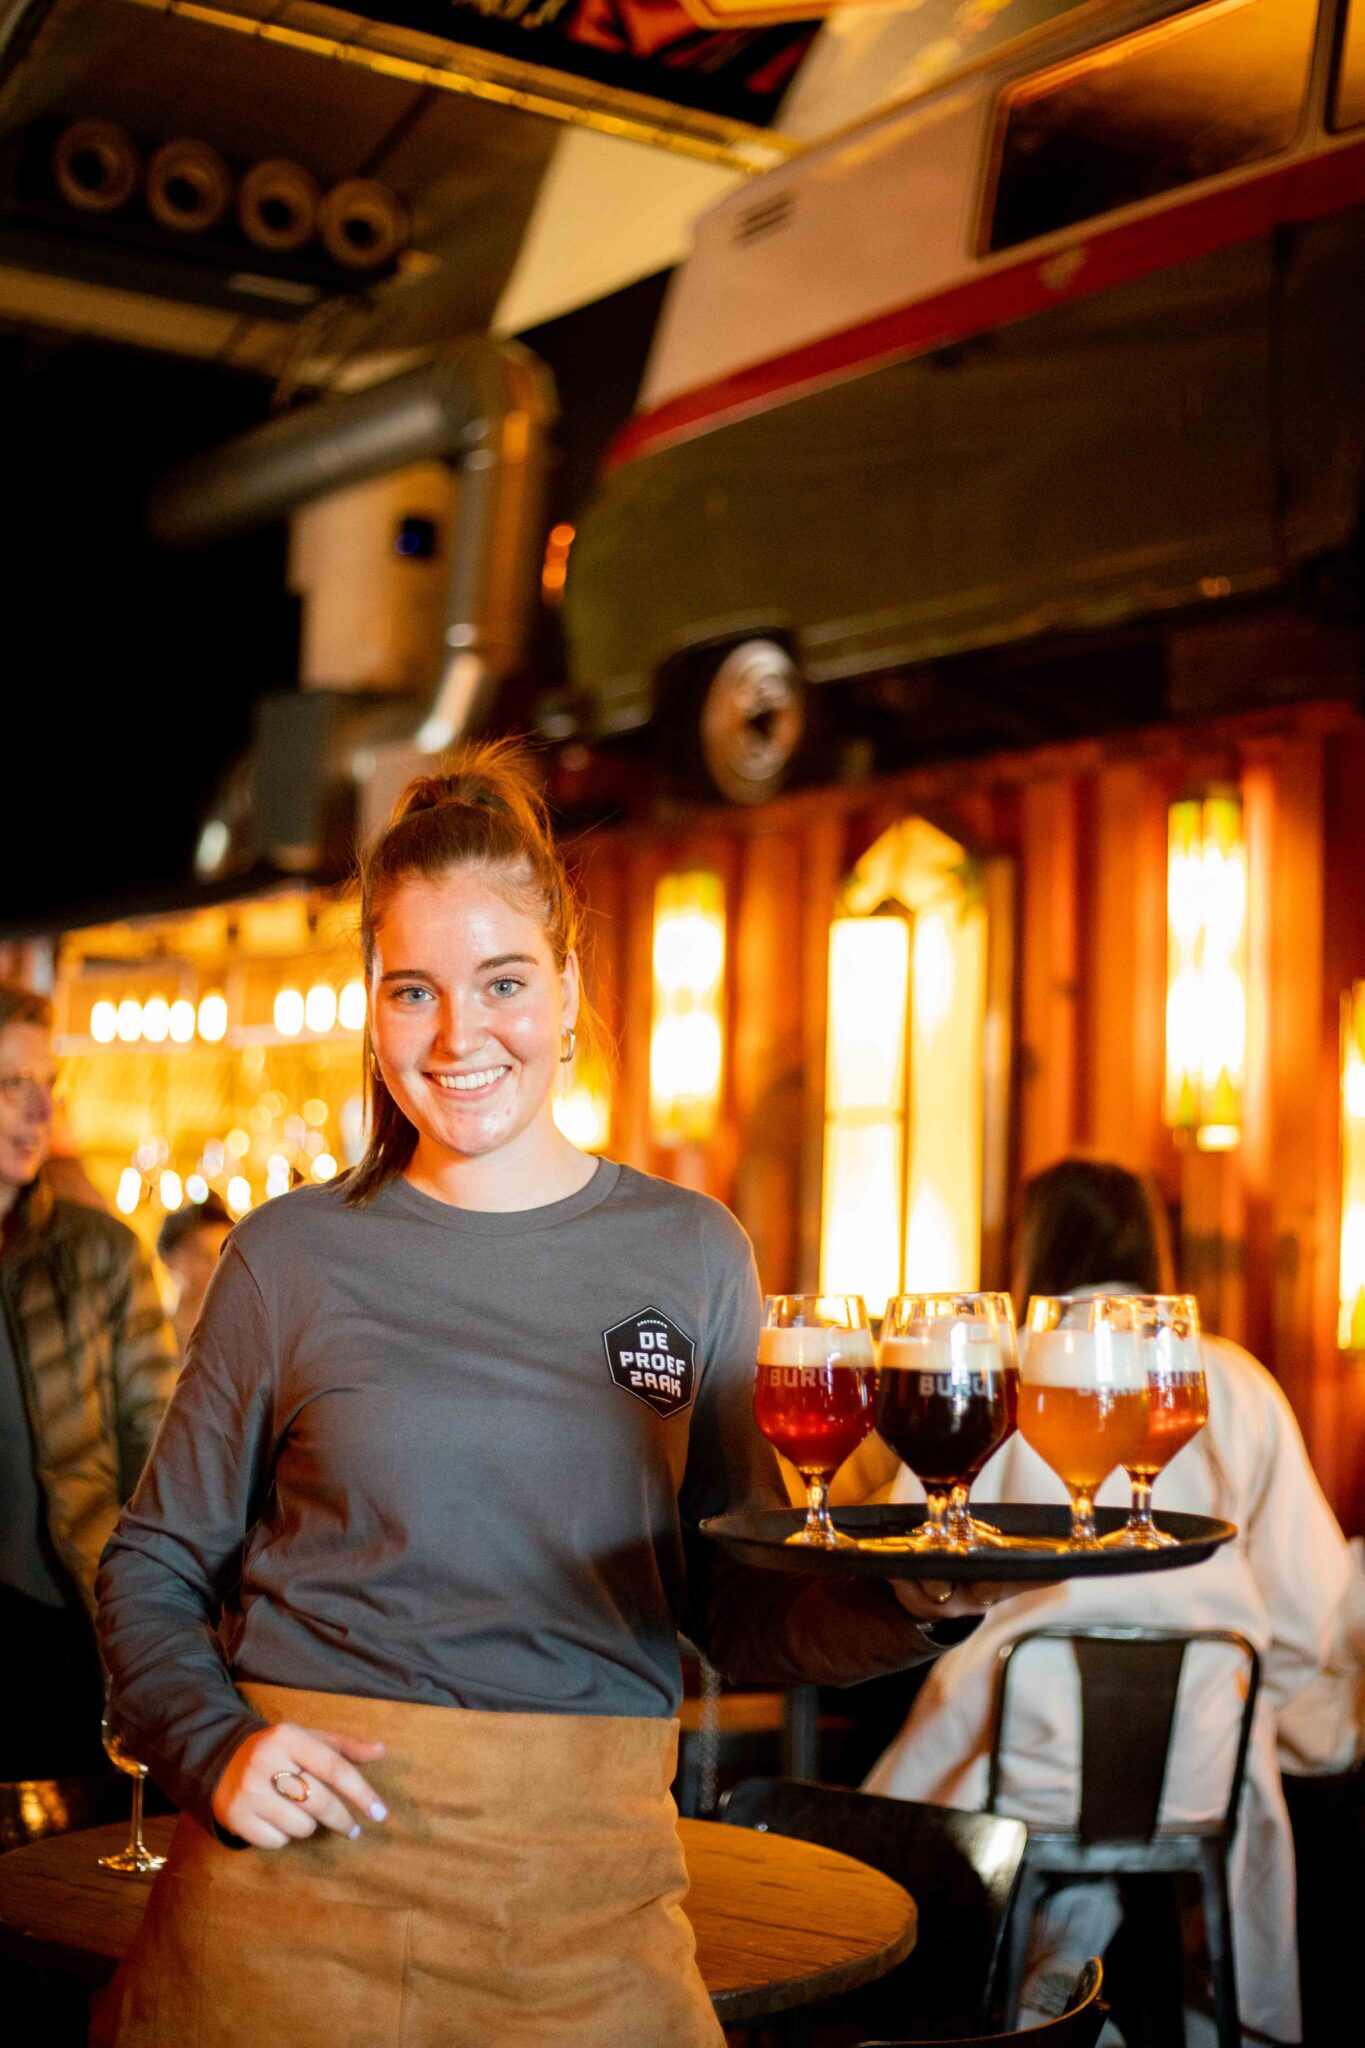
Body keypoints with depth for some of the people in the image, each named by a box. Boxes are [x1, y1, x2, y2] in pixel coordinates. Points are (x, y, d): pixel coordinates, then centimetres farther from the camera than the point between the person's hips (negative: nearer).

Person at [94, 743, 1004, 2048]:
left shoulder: (690, 1255, 3)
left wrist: (904, 1600, -12)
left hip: (588, 1894, 1)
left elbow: (738, 1611, 7)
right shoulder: (294, 1256, 0)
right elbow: (154, 1566, 8)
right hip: (307, 1859, -1)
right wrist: (213, 1750, -9)